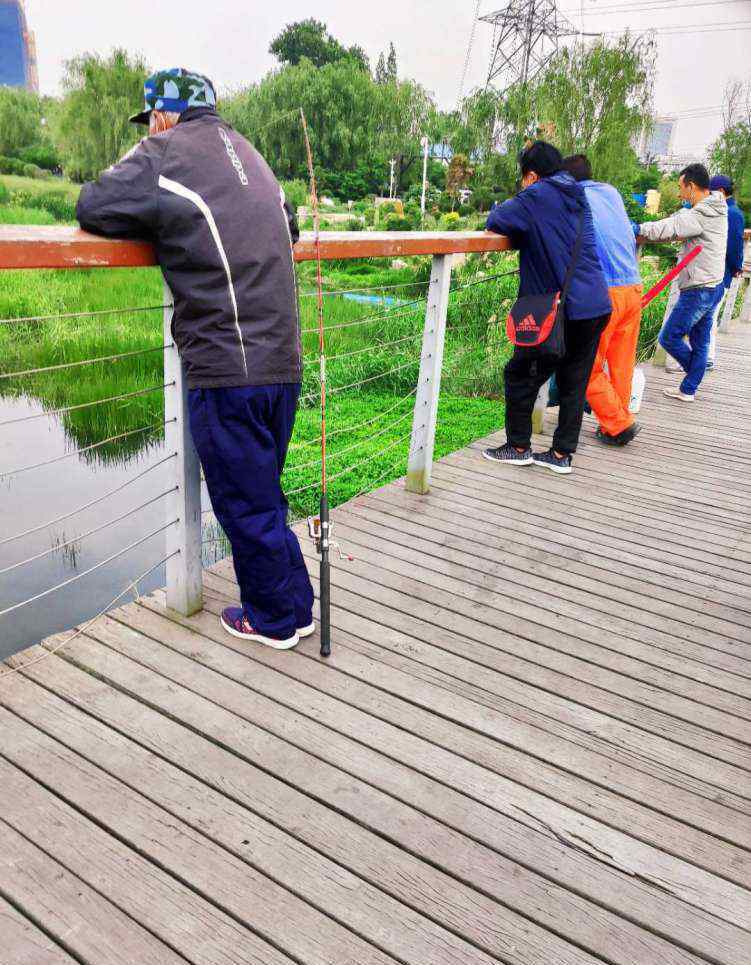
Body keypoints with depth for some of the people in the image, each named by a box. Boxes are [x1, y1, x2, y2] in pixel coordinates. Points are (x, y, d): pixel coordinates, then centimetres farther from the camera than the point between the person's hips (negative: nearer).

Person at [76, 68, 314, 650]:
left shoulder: (167, 152, -1)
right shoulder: (248, 155, 20)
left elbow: (94, 209, -1)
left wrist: (159, 224, 16)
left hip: (228, 370, -7)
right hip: (283, 363, 8)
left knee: (246, 504, 5)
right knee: (263, 495, 19)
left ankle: (274, 621, 19)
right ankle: (296, 606, 29)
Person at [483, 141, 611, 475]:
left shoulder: (537, 195, -6)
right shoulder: (577, 196, 18)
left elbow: (496, 221, -8)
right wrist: (526, 228, 19)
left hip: (564, 310, -8)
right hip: (597, 307, 8)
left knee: (520, 375, 7)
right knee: (574, 383, 12)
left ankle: (519, 447, 14)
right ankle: (562, 453, 18)